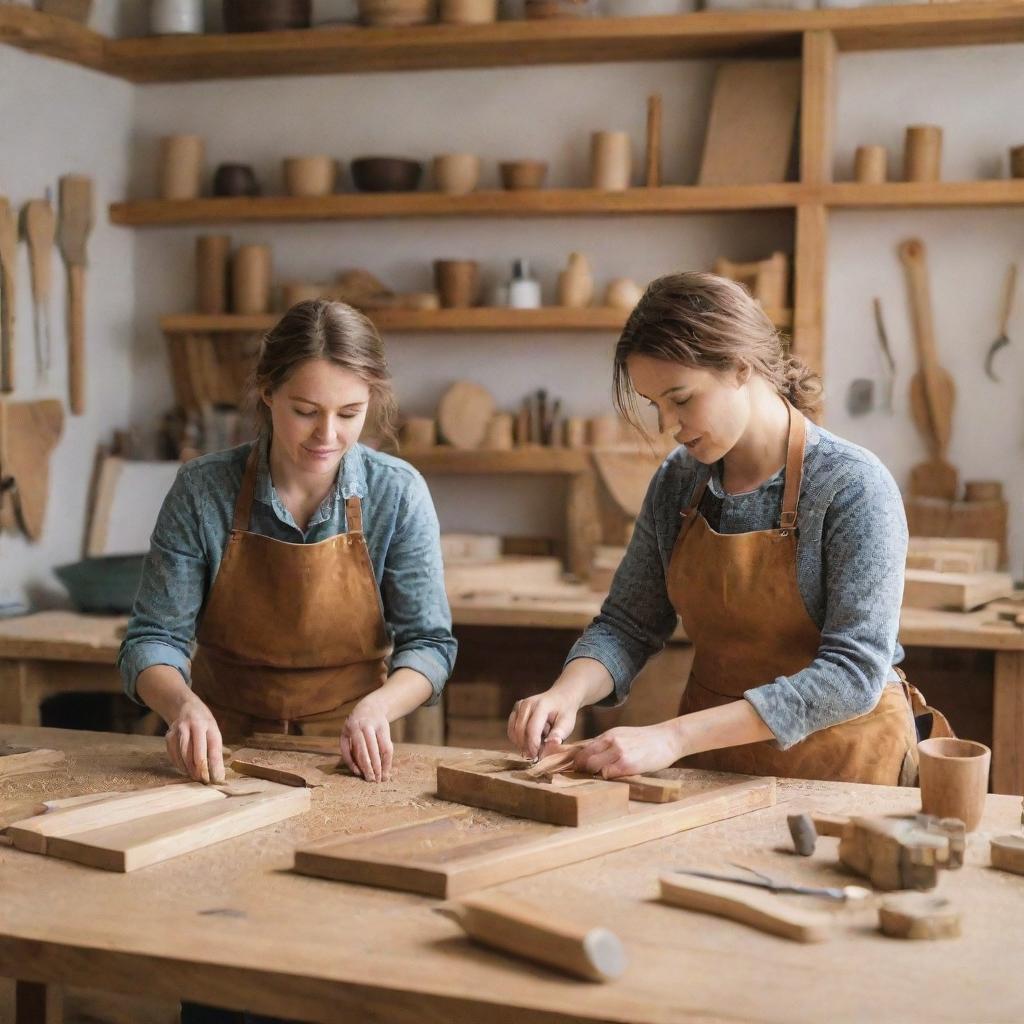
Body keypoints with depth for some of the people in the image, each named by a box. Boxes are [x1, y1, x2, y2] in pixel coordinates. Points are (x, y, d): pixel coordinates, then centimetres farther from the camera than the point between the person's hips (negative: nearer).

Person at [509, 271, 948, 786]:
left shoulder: (853, 487, -15)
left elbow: (854, 672, -21)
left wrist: (674, 736, -27)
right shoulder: (677, 481, 2)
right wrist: (567, 693, -15)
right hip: (712, 764, 5)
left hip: (841, 761, -4)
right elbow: (628, 623, 8)